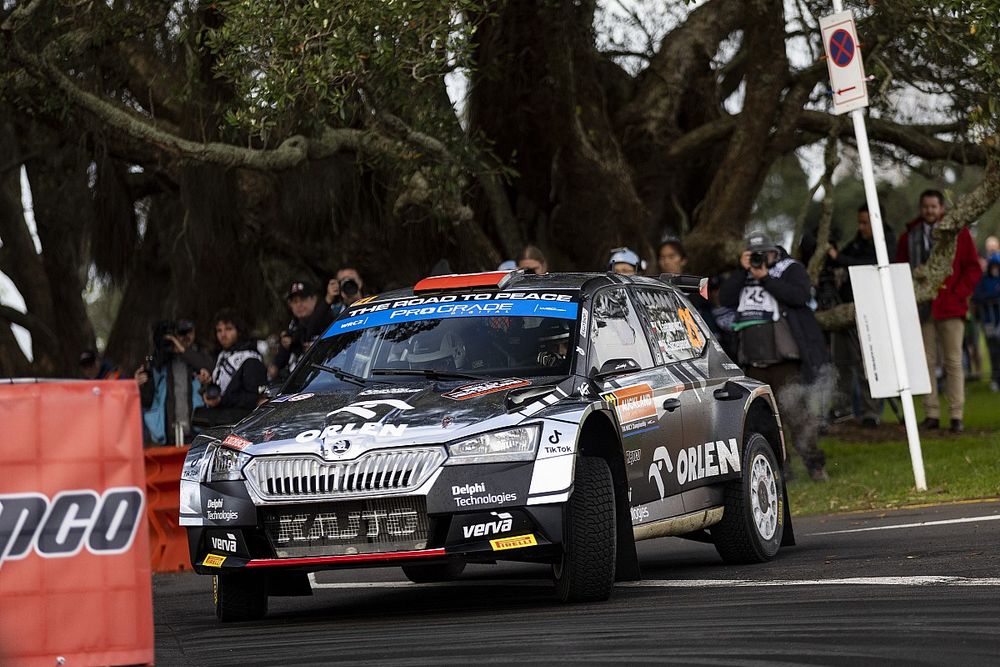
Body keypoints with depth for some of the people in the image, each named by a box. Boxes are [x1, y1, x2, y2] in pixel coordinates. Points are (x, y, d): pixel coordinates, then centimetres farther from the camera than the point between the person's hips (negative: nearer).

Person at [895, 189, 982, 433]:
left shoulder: (958, 233, 2)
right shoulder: (909, 236, 9)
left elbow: (973, 268, 3)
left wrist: (958, 293, -6)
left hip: (950, 308, -2)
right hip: (921, 310, 2)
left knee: (953, 362, -2)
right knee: (927, 362, 2)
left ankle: (956, 415, -2)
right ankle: (931, 414, 5)